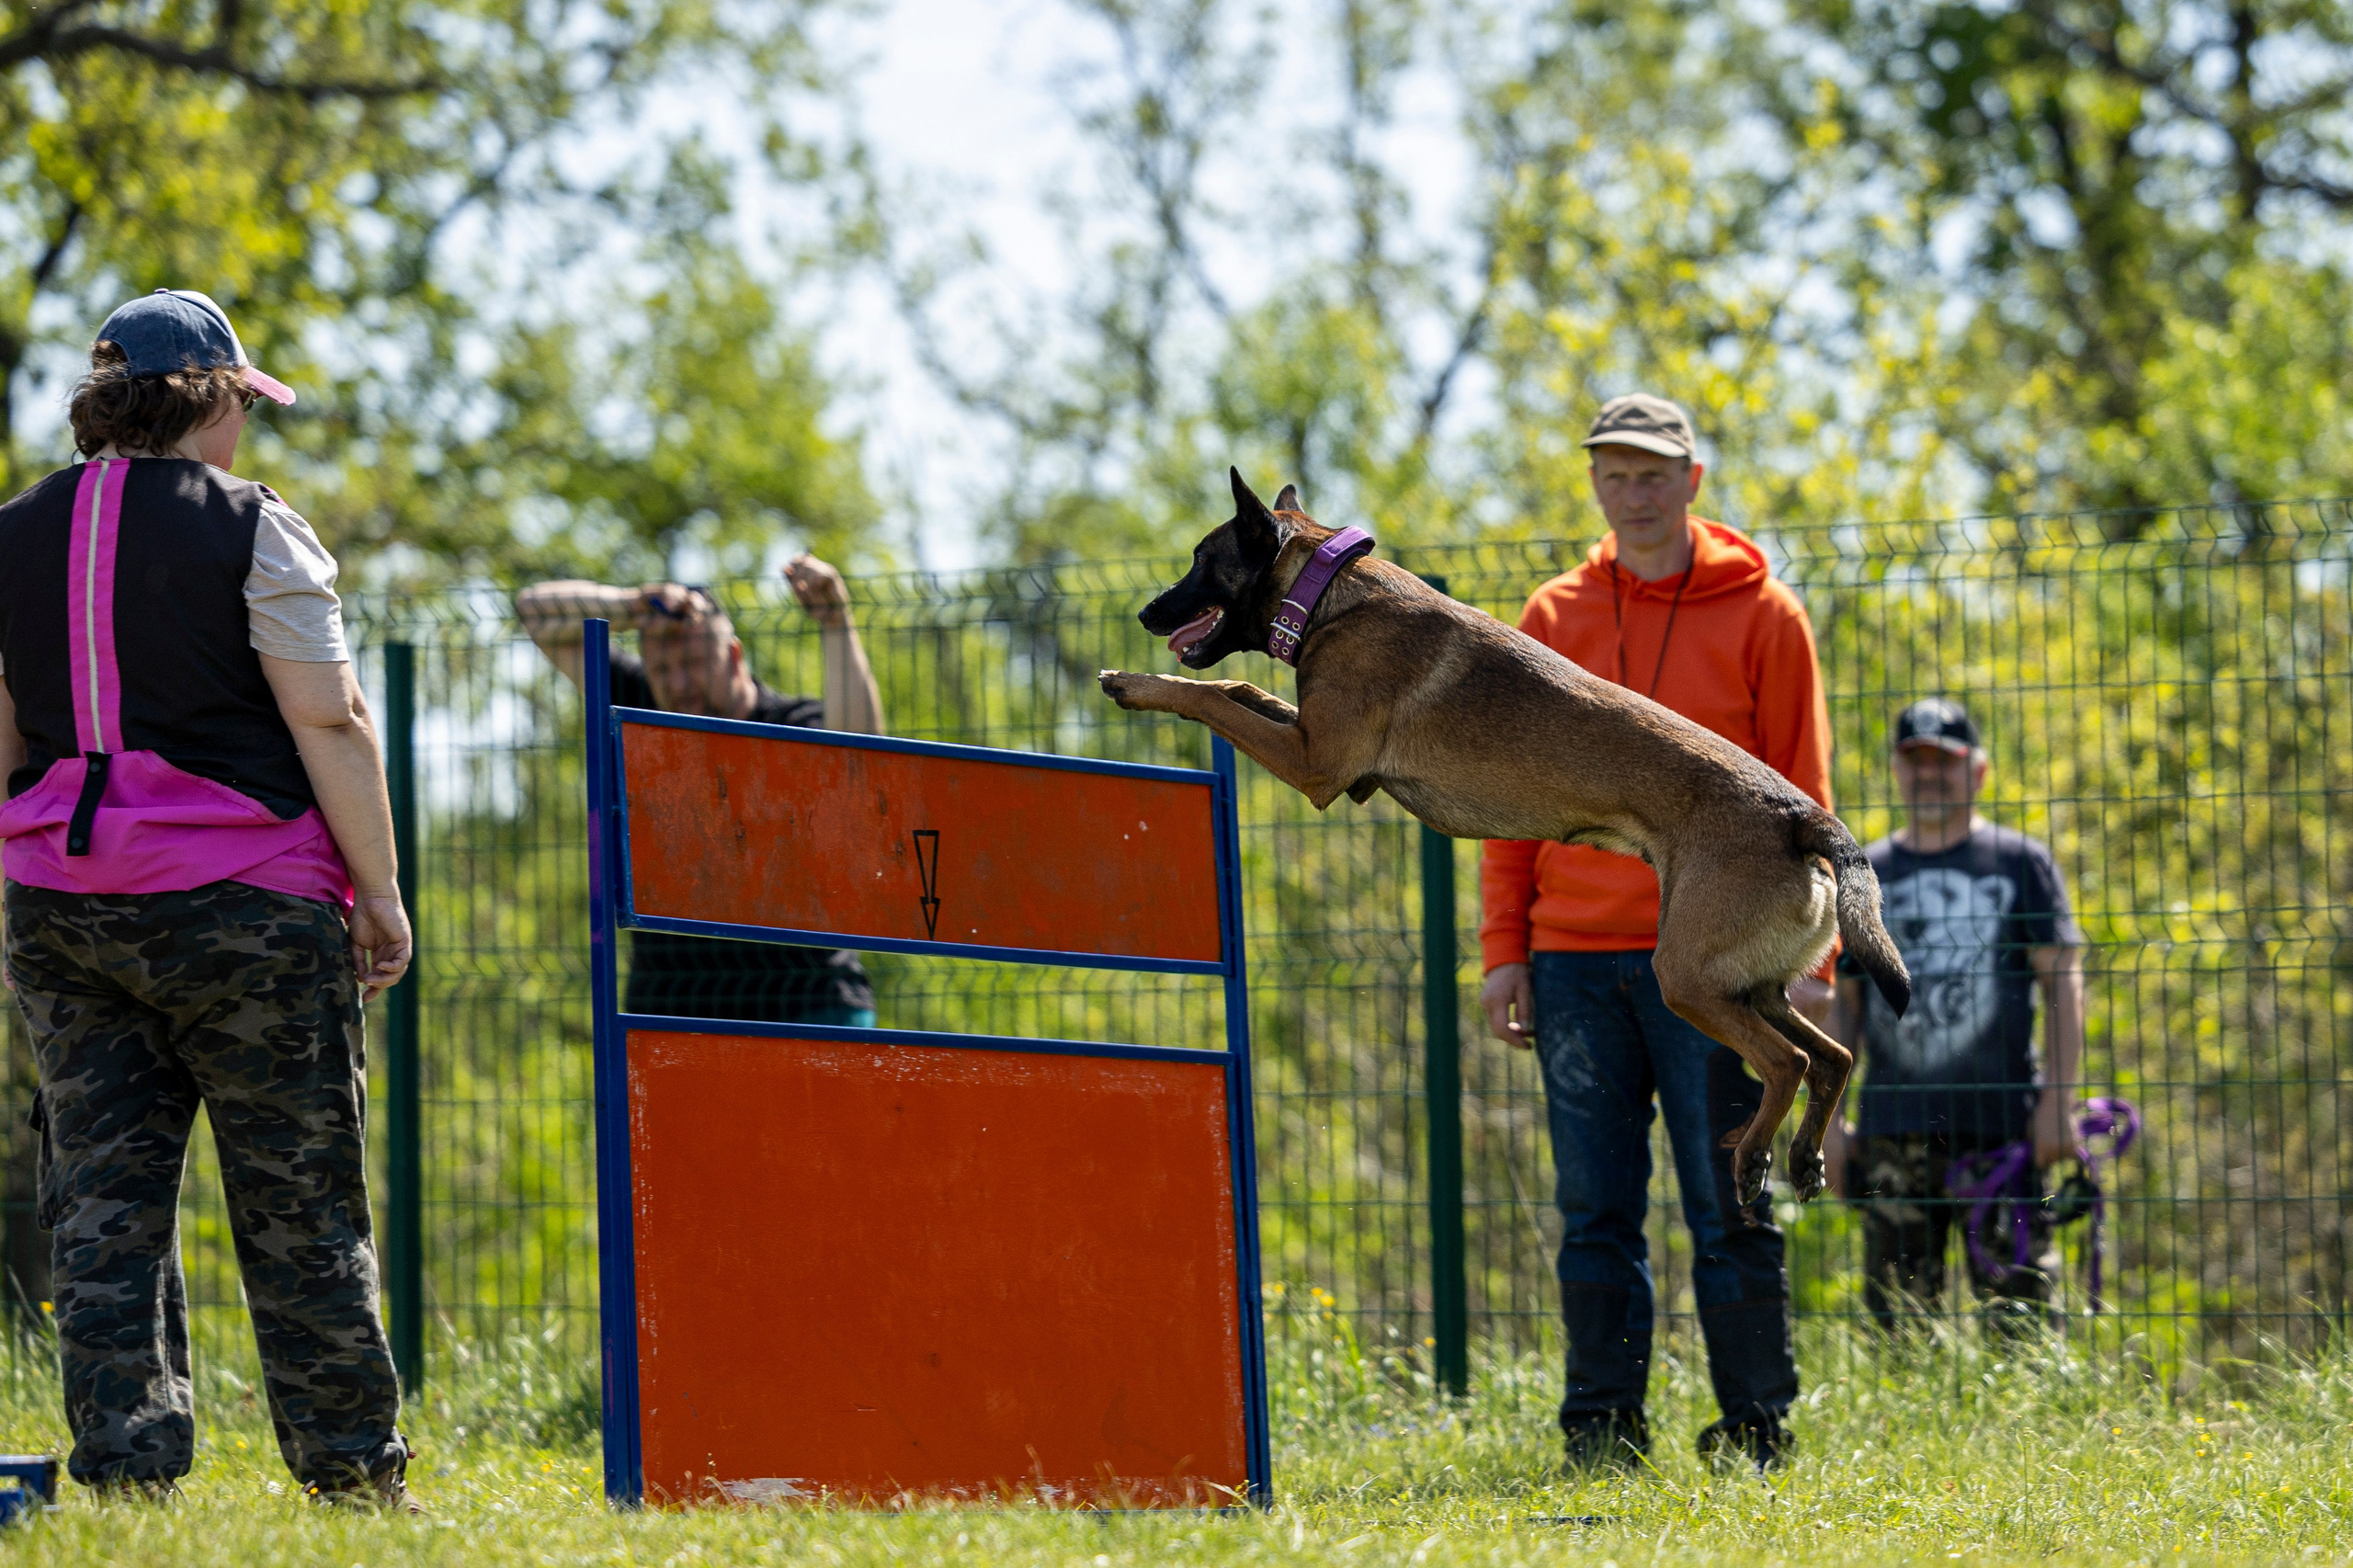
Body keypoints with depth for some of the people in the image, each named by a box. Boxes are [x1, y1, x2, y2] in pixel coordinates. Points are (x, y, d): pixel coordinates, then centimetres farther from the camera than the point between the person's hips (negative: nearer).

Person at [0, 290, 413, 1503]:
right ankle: (350, 1465, 8)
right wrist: (378, 889, -4)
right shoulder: (250, 530, -7)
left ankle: (124, 1459, -2)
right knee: (298, 1193, 3)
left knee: (103, 1186, 5)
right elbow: (328, 722, -9)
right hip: (244, 901, -4)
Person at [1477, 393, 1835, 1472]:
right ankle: (1602, 1427, 7)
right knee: (1596, 1211, 3)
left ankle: (1754, 1430, 3)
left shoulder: (1760, 617, 3)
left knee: (1730, 1208, -2)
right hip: (1577, 957, 3)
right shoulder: (1552, 620, 12)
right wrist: (1503, 950, 5)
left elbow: (1797, 800, 2)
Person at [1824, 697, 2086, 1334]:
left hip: (2004, 1120, -2)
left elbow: (2064, 984, 4)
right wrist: (1830, 1117, 9)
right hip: (1894, 1128, 2)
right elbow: (1840, 999, 17)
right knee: (1898, 1317, -1)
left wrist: (2058, 1102, -6)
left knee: (2018, 1317, -8)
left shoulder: (2022, 863, 8)